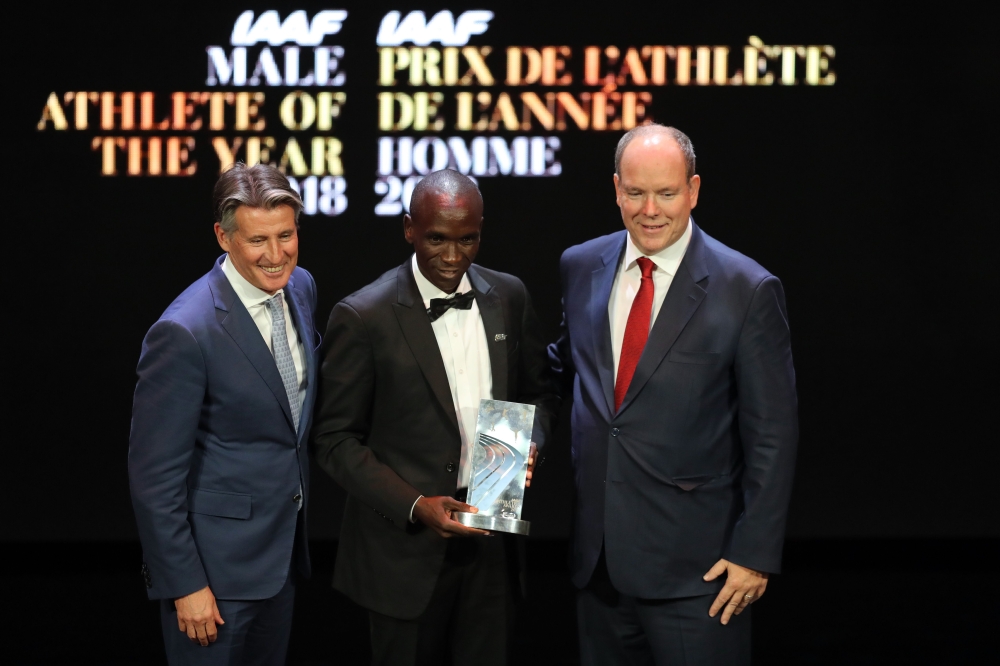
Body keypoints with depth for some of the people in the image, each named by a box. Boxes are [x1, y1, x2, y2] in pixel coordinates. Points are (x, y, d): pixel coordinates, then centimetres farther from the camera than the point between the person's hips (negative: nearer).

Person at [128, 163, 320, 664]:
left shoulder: (300, 288, 0)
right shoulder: (185, 334, -23)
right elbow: (154, 474, -19)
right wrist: (184, 585, -17)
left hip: (284, 546, 7)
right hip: (217, 563, -7)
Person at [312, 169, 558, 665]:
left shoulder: (508, 297, 3)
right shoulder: (363, 317, -11)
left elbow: (537, 392, 16)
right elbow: (335, 440, -8)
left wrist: (528, 444, -6)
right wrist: (415, 506, -18)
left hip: (490, 545, 4)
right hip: (406, 546, -4)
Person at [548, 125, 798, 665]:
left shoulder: (747, 290, -8)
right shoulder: (580, 267, 7)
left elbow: (772, 434, -7)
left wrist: (755, 554, -10)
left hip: (693, 565, -5)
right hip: (599, 556, 5)